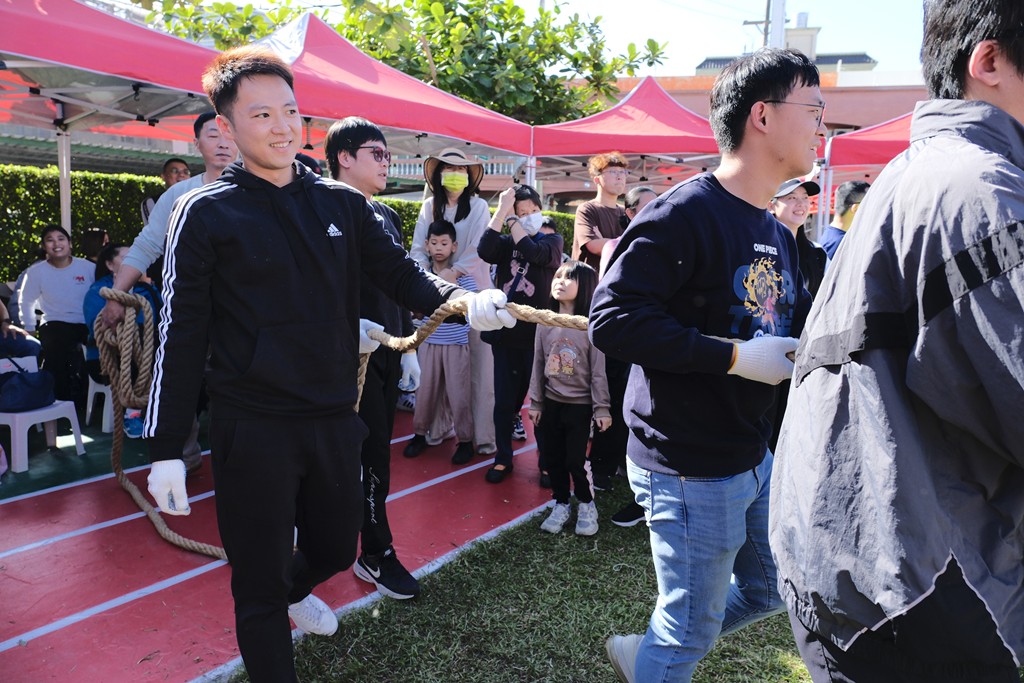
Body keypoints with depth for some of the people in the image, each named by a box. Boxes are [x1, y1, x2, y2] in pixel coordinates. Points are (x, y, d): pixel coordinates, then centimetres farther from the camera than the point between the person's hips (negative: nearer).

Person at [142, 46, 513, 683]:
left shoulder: (343, 205, 4)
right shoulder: (207, 213, -6)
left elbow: (402, 273, 0)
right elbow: (181, 336, -6)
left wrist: (462, 299, -22)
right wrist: (167, 449, -7)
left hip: (335, 418, 4)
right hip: (253, 430, -4)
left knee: (335, 549, 23)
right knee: (258, 584, 6)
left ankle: (291, 592, 57)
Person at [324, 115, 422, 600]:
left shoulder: (387, 216, 15)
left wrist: (407, 346, 19)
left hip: (386, 352, 8)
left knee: (374, 452, 14)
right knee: (371, 455, -2)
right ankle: (377, 555, 13)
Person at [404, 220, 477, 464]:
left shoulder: (462, 274, -5)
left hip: (456, 343, -2)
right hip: (430, 342, 2)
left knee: (458, 392, 0)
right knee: (426, 389, 8)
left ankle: (465, 440, 13)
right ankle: (419, 434, 25)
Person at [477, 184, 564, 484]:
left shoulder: (552, 240, 3)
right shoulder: (507, 242, 8)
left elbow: (535, 253, -20)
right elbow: (485, 251, -15)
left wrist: (510, 218, -13)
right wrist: (502, 210, -15)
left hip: (538, 334, -2)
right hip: (505, 333, 2)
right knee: (504, 402, 8)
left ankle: (547, 462, 16)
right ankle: (503, 458, 24)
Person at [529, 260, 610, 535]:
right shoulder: (545, 323, 0)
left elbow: (598, 371, -10)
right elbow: (538, 366, 5)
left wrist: (601, 409, -10)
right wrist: (535, 402, 5)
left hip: (580, 405, -4)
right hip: (551, 403, 4)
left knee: (576, 459, 0)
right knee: (553, 458, 11)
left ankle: (586, 505, 24)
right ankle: (561, 504, 30)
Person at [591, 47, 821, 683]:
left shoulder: (779, 236, 10)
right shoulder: (685, 213, -18)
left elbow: (802, 330, 19)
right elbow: (612, 319, -26)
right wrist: (735, 357, -25)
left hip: (754, 457, 9)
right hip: (690, 467, -9)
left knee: (769, 592, 24)